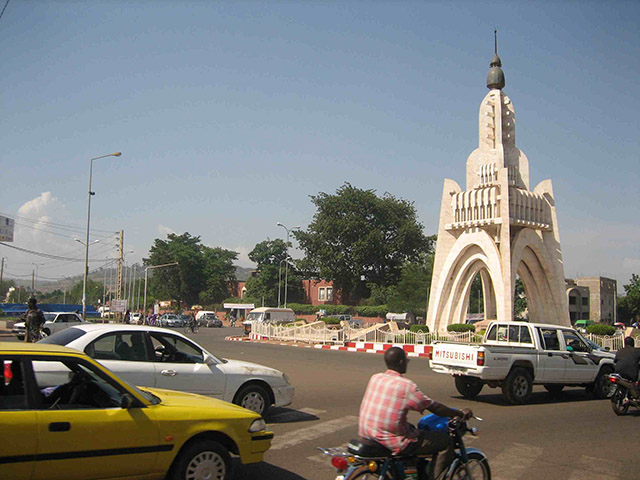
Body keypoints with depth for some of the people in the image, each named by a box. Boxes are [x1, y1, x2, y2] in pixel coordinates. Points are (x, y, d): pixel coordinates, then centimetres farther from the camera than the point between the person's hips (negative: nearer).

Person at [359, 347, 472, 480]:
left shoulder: (375, 378, 3)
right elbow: (435, 408, -10)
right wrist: (461, 414, 4)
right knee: (446, 441, 2)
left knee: (411, 427, 36)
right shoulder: (405, 385, -16)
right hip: (391, 441, -8)